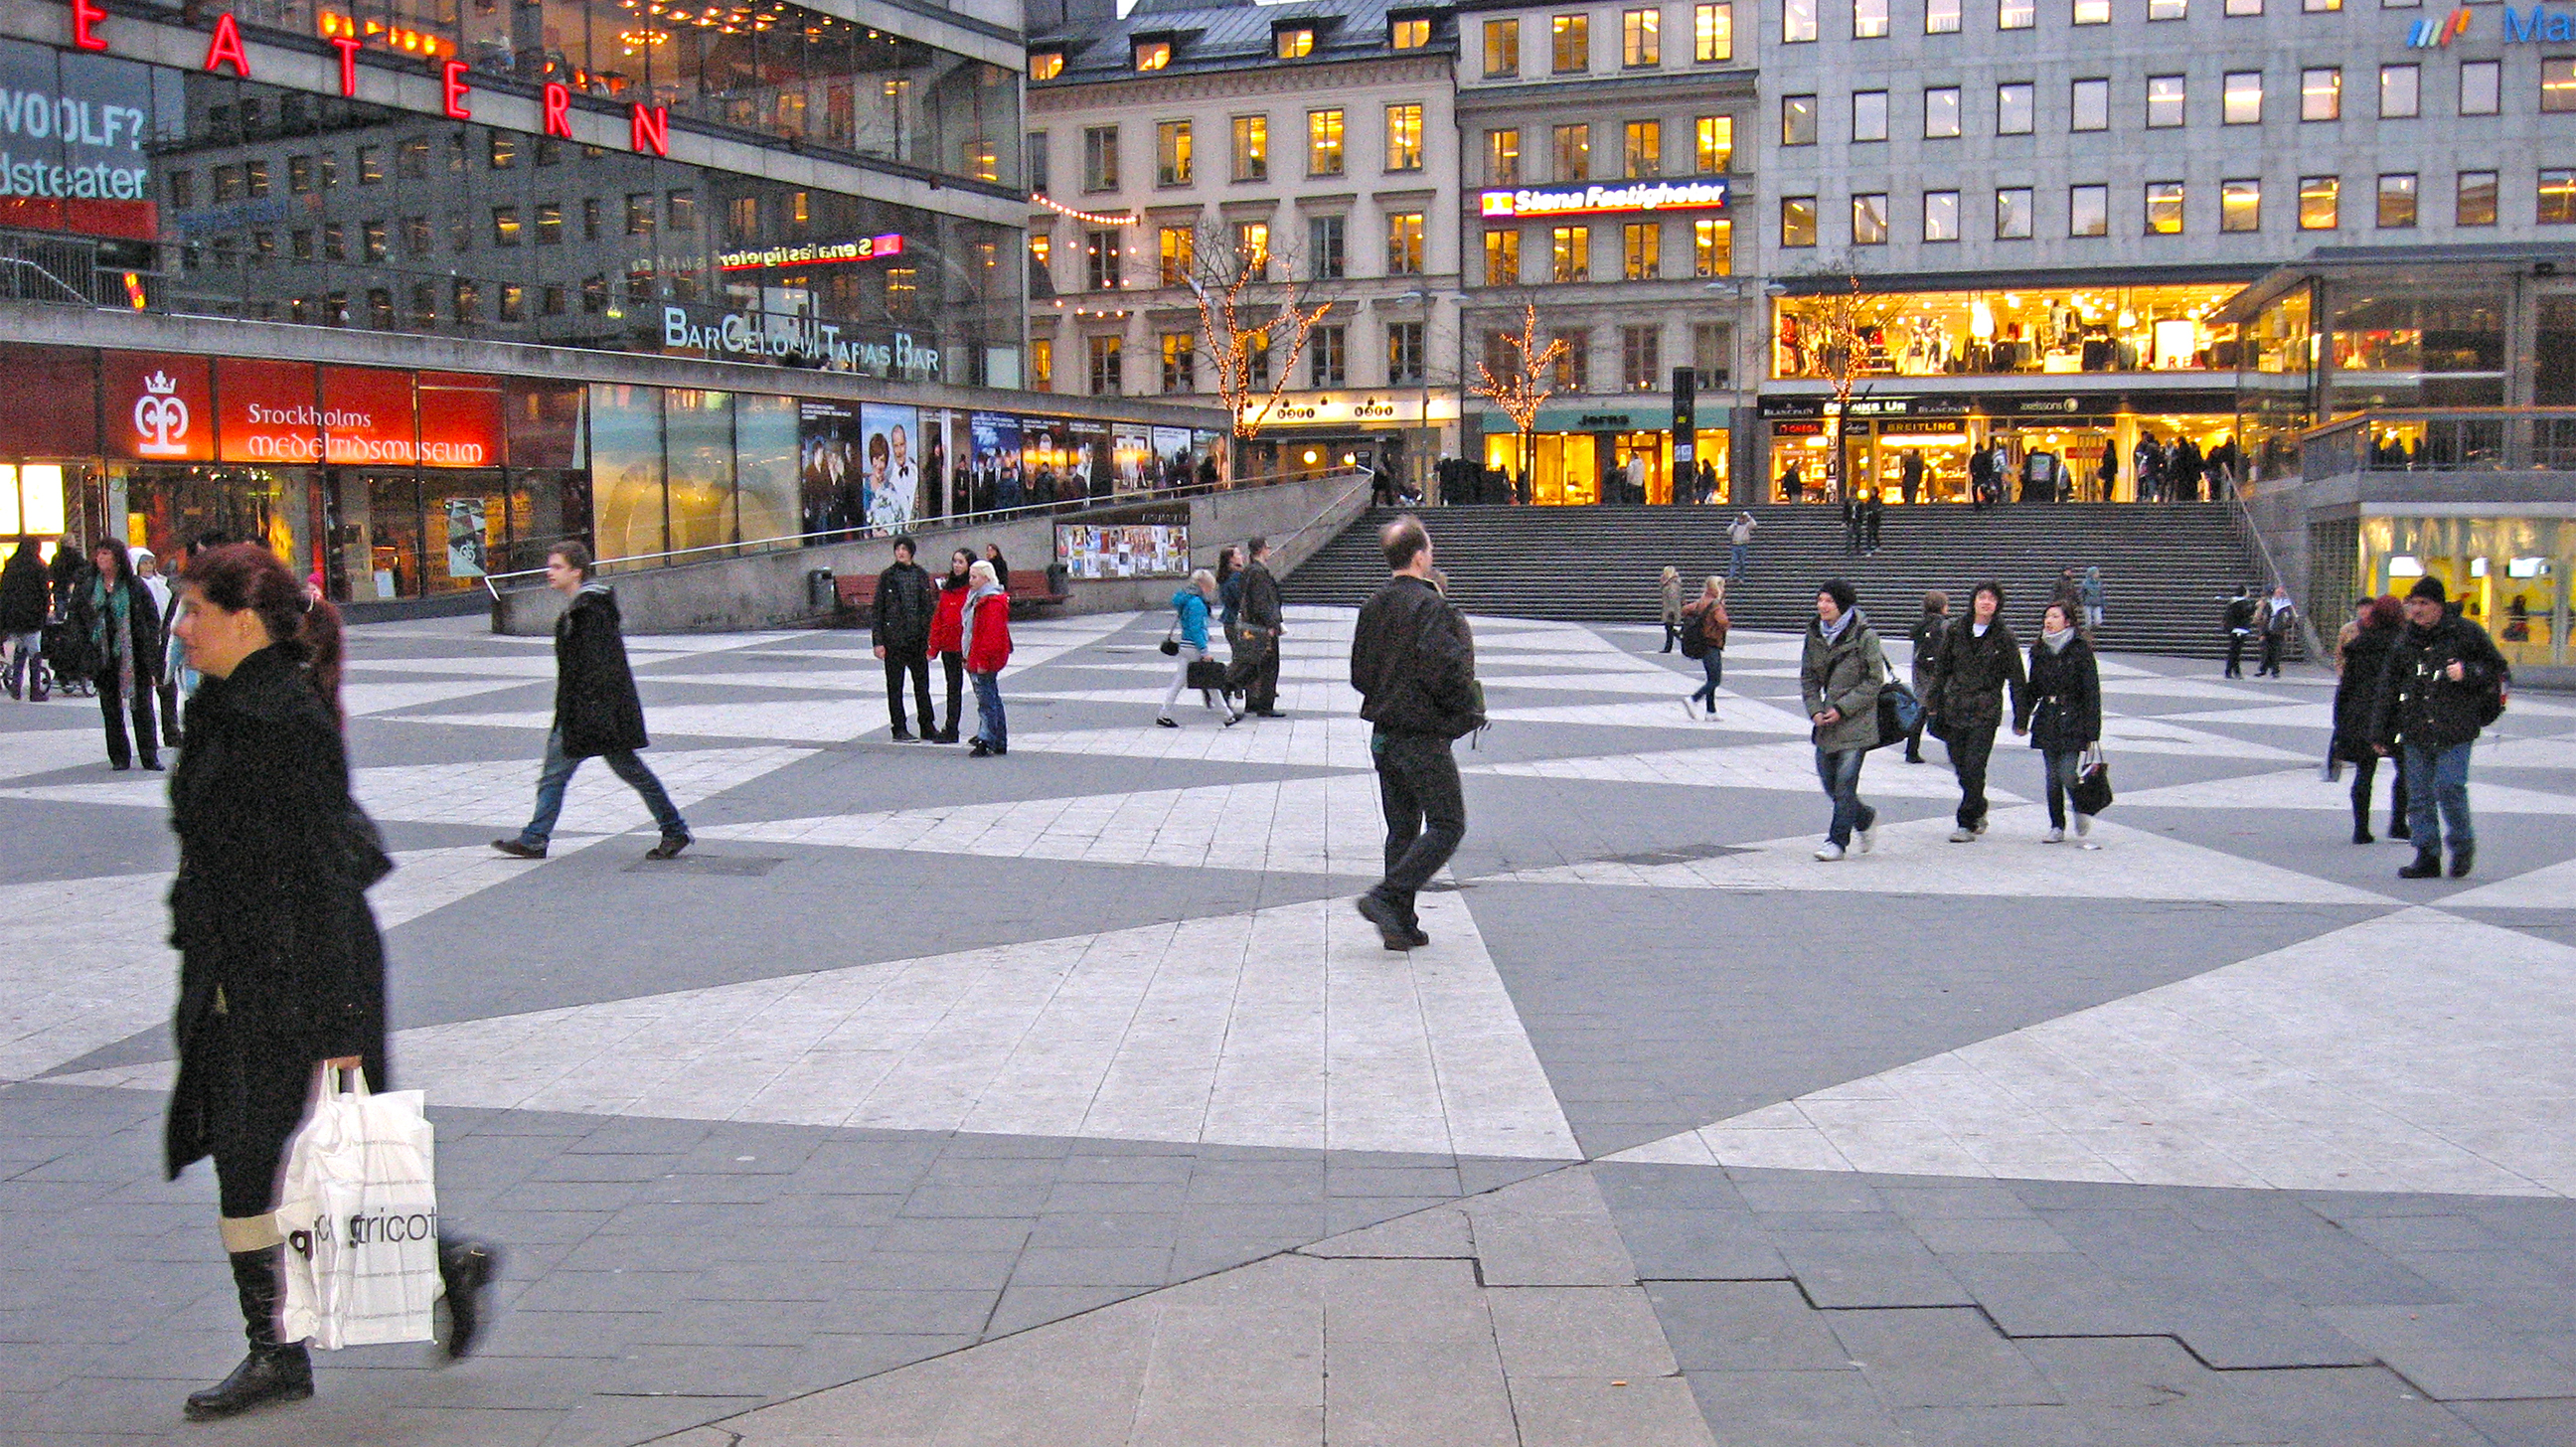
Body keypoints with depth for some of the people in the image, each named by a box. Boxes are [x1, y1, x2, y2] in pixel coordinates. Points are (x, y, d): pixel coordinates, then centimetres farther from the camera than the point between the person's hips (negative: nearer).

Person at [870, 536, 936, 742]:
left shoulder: (921, 575, 8)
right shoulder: (887, 576, -1)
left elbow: (929, 607, 12)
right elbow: (877, 609, -1)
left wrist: (930, 638, 6)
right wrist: (878, 641, -8)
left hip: (918, 638, 3)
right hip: (894, 638, -3)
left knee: (922, 684, 8)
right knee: (895, 686, 2)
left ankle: (927, 727, 16)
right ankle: (899, 729, 8)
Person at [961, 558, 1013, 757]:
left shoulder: (992, 603, -16)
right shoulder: (977, 598, 18)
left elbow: (991, 635, -21)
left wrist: (983, 660, -23)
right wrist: (968, 658, 23)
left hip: (986, 661, -11)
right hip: (976, 659, 11)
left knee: (986, 701, -9)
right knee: (992, 700, 13)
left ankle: (986, 742, -9)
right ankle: (1000, 744, 19)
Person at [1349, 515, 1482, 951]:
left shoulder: (1372, 606, 9)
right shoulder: (1430, 607, -17)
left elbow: (1359, 674, 14)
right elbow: (1444, 670, -24)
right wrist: (1473, 711, -9)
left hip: (1383, 733, 8)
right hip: (1423, 738, -8)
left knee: (1401, 829, 14)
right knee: (1446, 825, 1)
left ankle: (1401, 924, 14)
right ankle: (1386, 897, -12)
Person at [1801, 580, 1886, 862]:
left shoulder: (1864, 636, -10)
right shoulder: (1814, 634, 6)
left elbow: (1874, 680, -9)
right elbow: (1808, 677, 12)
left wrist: (1842, 709, -15)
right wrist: (1815, 710, -3)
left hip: (1856, 722, -6)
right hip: (1826, 722, 6)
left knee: (1845, 783, -6)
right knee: (1829, 783, 9)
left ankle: (1837, 840, 2)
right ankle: (1866, 819, 33)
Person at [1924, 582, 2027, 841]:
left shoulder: (2004, 637, 1)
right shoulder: (1955, 632, 7)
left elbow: (2017, 678, 4)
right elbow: (1940, 669, 13)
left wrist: (2020, 716, 2)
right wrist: (1933, 703, 9)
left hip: (1986, 712, -3)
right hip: (1954, 709, 3)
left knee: (1974, 767, -10)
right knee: (1960, 766, 6)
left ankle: (1967, 824, -4)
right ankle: (1979, 811, 30)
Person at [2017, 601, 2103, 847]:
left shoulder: (2080, 650, -6)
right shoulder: (2039, 651, 11)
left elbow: (2091, 691, -7)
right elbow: (2032, 688, 18)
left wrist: (2092, 731, -11)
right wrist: (2022, 719, 13)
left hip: (2073, 722, -5)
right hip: (2046, 721, 5)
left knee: (2069, 775, -12)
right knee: (2052, 777, 8)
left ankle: (2084, 831, -2)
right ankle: (2057, 828, 17)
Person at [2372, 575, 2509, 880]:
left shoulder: (2466, 633, 1)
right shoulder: (2404, 640, 14)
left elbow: (2498, 670, 5)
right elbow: (2388, 688, 16)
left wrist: (2467, 673, -14)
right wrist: (2380, 734, 14)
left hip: (2455, 729, -4)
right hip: (2415, 730, 5)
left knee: (2449, 787, -11)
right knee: (2419, 795, 3)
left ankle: (2462, 845, 12)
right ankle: (2427, 856, 10)